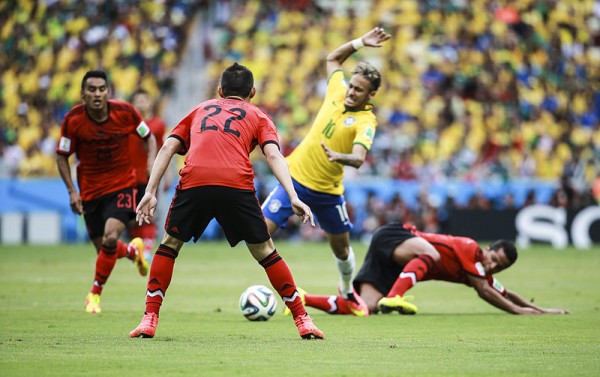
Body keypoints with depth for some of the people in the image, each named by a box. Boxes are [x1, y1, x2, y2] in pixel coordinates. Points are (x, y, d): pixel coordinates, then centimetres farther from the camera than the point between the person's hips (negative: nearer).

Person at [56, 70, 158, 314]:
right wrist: (72, 191, -11)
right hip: (90, 190, 1)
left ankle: (95, 293, 1)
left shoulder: (125, 112, -13)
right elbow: (62, 157, -2)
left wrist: (152, 166, -10)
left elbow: (148, 138, 4)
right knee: (103, 248, 5)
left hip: (122, 185, -1)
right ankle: (133, 252, 43)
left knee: (110, 238, -20)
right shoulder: (72, 120, -14)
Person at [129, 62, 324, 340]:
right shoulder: (258, 117, 26)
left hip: (194, 182, 1)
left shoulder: (201, 109, 32)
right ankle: (302, 320, 13)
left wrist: (150, 192, 15)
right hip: (237, 185, -1)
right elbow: (273, 155, 7)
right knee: (264, 252, 14)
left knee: (170, 244, 21)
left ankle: (150, 319, 12)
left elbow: (168, 147, 19)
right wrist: (293, 197, -3)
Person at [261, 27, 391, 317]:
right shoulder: (338, 91, -3)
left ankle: (347, 292, 44)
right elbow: (333, 59, 17)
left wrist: (339, 157, -55)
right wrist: (360, 43, 5)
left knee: (341, 248, 15)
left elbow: (358, 158, -35)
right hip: (295, 176, 3)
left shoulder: (366, 122, -17)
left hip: (327, 192, -3)